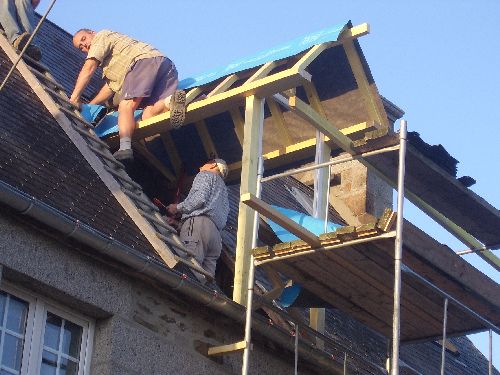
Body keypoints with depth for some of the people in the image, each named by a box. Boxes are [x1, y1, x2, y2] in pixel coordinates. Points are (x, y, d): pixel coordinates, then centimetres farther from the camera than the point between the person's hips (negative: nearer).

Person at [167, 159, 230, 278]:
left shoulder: (206, 175, 15)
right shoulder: (223, 188, 39)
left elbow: (200, 198, -6)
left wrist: (177, 208, 6)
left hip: (198, 222, -8)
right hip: (216, 231, 8)